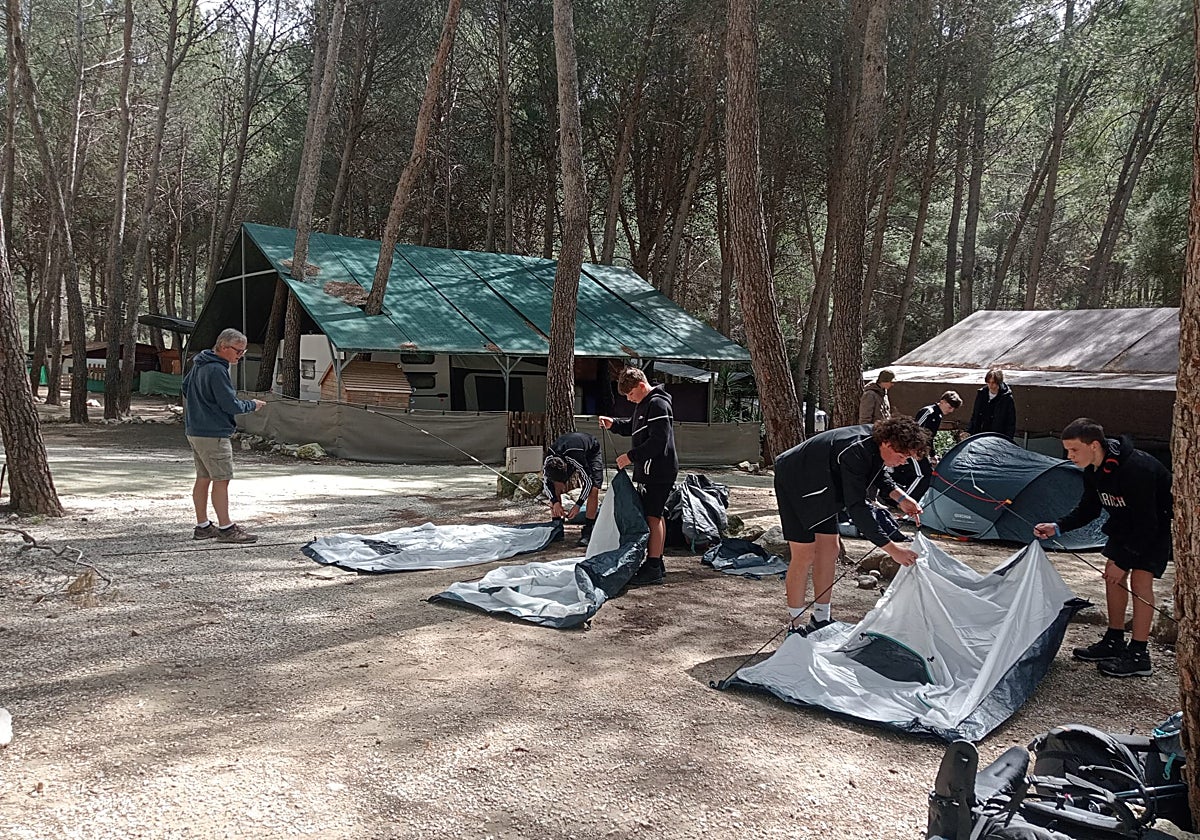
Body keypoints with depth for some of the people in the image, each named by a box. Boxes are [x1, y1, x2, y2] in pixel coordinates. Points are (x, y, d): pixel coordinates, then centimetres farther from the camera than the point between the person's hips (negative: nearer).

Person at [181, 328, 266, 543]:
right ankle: (225, 528, -2)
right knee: (221, 479, -6)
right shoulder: (217, 370, -19)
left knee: (203, 478, 13)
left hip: (195, 430, 10)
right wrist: (253, 404, -4)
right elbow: (231, 405, -19)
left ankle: (202, 526, 19)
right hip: (213, 434, -10)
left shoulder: (199, 364, 13)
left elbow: (186, 387, 28)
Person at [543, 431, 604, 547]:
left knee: (594, 490, -23)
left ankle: (588, 530, -14)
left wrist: (578, 505, -28)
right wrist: (555, 502, -22)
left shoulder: (577, 459, -45)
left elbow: (588, 482, -31)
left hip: (592, 453, -4)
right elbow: (546, 482, -13)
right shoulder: (548, 461, -30)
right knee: (555, 488, -11)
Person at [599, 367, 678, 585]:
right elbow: (632, 428, 29)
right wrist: (614, 424, 11)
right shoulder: (643, 404, 15)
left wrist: (631, 456, -19)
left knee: (652, 516, -10)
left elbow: (658, 441, -23)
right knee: (655, 516, 14)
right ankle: (657, 564, 22)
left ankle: (653, 568, -8)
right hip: (651, 470, 11)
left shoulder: (658, 404, -17)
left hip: (659, 470, -11)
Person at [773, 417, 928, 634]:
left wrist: (901, 497, -8)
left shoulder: (875, 443, -12)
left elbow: (879, 474, 10)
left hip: (821, 489, 9)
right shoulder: (855, 453, -38)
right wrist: (891, 547, -40)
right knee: (805, 554, -10)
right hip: (795, 483, -9)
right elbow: (856, 508, -39)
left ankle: (821, 619, 18)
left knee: (829, 547, 8)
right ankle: (795, 626, 1)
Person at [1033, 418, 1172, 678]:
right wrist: (1058, 527, -13)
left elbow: (1147, 523, -31)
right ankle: (1114, 641, 18)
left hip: (1160, 523, -8)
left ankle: (1139, 656, -8)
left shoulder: (1136, 470, -36)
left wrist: (1123, 561, -25)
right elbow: (1088, 509, 3)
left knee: (1140, 577, -15)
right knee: (1113, 573, 6)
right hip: (1128, 522, 8)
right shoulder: (1093, 470, -10)